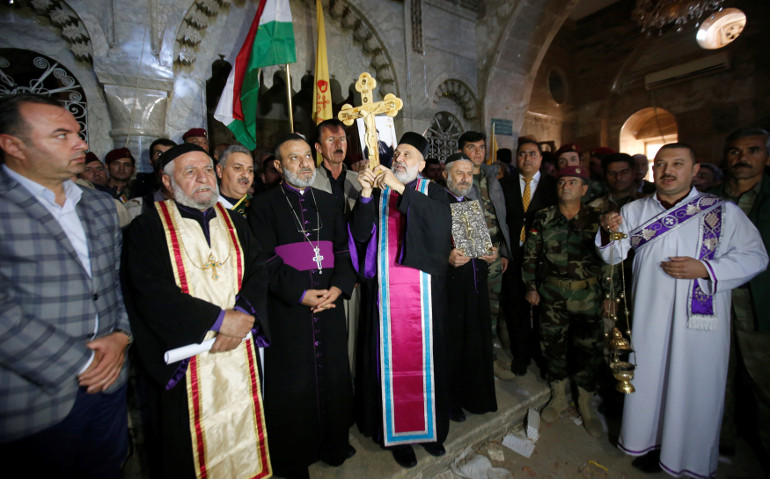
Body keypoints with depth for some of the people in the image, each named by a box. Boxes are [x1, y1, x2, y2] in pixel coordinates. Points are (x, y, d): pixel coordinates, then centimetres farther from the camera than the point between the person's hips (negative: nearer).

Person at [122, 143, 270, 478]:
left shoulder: (235, 223, 9)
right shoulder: (148, 228, -4)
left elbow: (258, 272, 2)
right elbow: (151, 291, -15)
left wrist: (242, 315, -16)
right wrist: (220, 318, -19)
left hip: (241, 351, 4)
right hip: (183, 357, -3)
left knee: (241, 431, 15)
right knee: (185, 448, 12)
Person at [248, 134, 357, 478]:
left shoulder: (328, 202, 13)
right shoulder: (264, 205, 1)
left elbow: (344, 250, 8)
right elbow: (266, 260, -7)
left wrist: (339, 286, -8)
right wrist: (301, 293, -15)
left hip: (330, 304, 4)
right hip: (288, 308, -3)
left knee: (333, 376, 12)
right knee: (292, 384, 7)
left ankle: (333, 444, 35)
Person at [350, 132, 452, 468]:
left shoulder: (433, 191, 8)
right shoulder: (378, 193, 9)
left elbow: (442, 221, -14)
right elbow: (360, 234, -3)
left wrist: (401, 188, -20)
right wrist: (366, 192, -14)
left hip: (423, 289, 0)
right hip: (385, 289, 0)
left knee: (424, 356, 8)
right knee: (391, 358, 5)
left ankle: (429, 428, 29)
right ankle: (395, 432, 24)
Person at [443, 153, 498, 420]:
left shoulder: (475, 205, 16)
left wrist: (491, 256, 1)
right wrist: (447, 258, -26)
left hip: (475, 287, 7)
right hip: (449, 286, -6)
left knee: (476, 344, 14)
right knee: (451, 344, 3)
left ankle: (474, 396, 34)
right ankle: (450, 401, 24)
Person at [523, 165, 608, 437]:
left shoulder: (596, 218, 1)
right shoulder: (543, 218, 2)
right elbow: (530, 255, 5)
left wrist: (609, 292, -1)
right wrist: (531, 287, 2)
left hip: (588, 295, 0)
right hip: (552, 294, 1)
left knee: (590, 349, 4)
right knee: (553, 344, 9)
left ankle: (585, 405, 27)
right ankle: (559, 397, 31)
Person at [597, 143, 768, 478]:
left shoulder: (723, 211, 0)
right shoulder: (634, 210, 5)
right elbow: (614, 255, 1)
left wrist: (705, 269, -18)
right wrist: (609, 233, -21)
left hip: (700, 316, -1)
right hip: (649, 314, 2)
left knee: (696, 385, 9)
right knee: (650, 377, 12)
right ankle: (652, 443, 32)